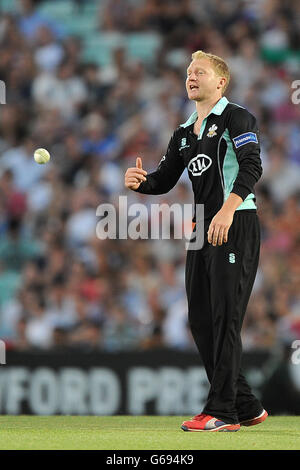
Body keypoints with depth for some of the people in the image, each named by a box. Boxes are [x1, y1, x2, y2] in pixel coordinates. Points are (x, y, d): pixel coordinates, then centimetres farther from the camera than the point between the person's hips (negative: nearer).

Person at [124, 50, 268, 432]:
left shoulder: (236, 118, -4)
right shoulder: (183, 134, 21)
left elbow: (251, 165, -17)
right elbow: (164, 179, 19)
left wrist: (227, 209, -29)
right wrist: (141, 182, -4)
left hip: (236, 225, -8)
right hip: (202, 229, 9)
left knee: (224, 316, -11)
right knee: (200, 320, 6)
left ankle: (221, 411, -11)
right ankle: (246, 407, 14)